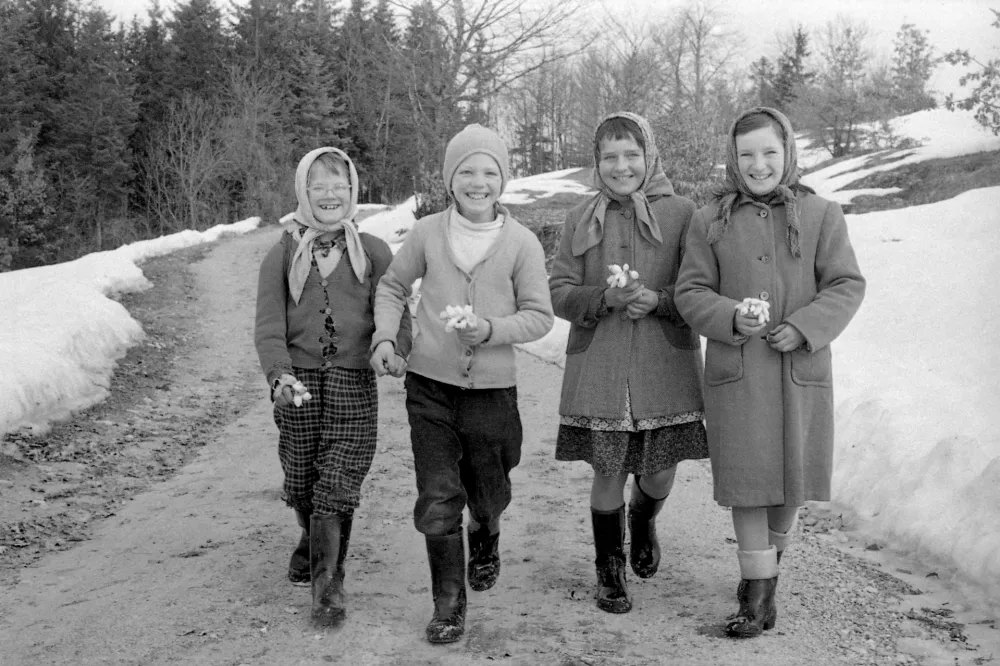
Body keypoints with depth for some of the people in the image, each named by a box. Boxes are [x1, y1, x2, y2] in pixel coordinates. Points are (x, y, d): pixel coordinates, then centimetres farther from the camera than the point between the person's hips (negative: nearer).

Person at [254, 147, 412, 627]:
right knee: (299, 480, 11)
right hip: (297, 381, 1)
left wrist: (395, 350, -23)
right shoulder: (283, 254, 7)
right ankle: (311, 540, 42)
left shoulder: (373, 252, 6)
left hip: (353, 380, -1)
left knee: (338, 482, -8)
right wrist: (279, 373, -19)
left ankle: (327, 583, 1)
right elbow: (268, 323, -1)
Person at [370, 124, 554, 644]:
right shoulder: (427, 232, -3)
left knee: (487, 498, 16)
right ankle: (448, 605, 15)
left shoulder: (521, 242, -7)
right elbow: (392, 287, 11)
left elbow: (539, 316, -4)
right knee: (437, 503, -4)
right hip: (430, 387, 0)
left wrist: (491, 329, -20)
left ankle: (484, 542, 52)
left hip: (493, 390, 0)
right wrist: (385, 335, -5)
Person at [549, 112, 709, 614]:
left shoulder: (680, 214, 0)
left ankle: (643, 519, 42)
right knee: (608, 473, 4)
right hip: (598, 366, 1)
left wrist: (657, 300, -17)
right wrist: (604, 299, -14)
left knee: (660, 474, 4)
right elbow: (559, 291, 4)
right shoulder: (581, 220, 6)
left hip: (666, 365, -1)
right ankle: (609, 571, 26)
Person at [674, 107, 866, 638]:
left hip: (801, 371, 1)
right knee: (747, 483, 0)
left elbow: (847, 285, 0)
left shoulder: (820, 215, 2)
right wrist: (731, 318, -17)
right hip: (735, 373, 0)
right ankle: (759, 590, 11)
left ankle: (768, 560, 37)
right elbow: (691, 291, 3)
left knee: (793, 481, 10)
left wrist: (805, 327, -15)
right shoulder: (710, 221, 4)